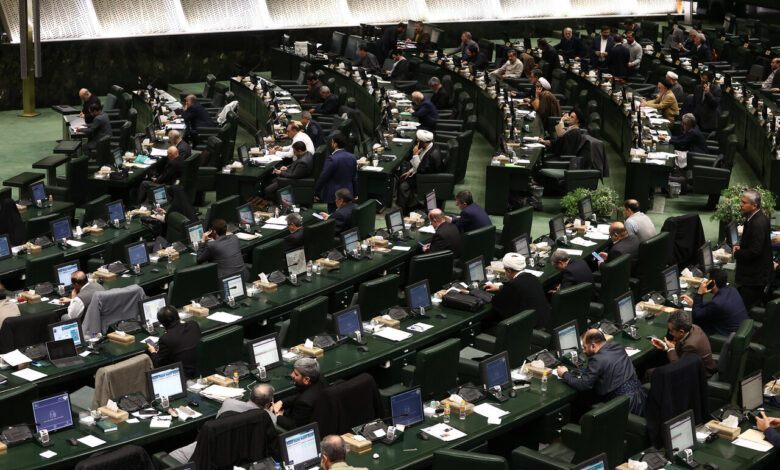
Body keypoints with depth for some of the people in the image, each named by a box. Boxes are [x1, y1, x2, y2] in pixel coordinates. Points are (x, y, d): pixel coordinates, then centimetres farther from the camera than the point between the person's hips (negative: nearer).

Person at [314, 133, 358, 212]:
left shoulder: (332, 159, -19)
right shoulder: (352, 157, 3)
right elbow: (354, 177, 12)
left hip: (334, 195, -7)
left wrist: (316, 192, -3)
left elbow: (323, 177, -14)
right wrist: (355, 193, 22)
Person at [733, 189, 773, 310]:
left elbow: (754, 251, -27)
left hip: (755, 277, -11)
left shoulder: (758, 223, -25)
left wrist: (736, 254, -12)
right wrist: (740, 246, 5)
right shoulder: (755, 218, 8)